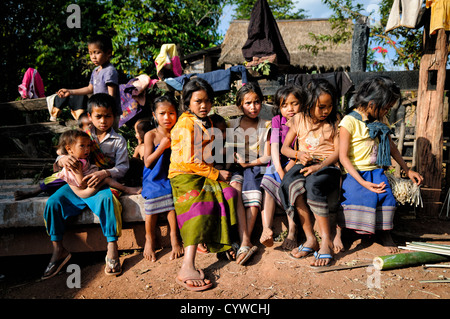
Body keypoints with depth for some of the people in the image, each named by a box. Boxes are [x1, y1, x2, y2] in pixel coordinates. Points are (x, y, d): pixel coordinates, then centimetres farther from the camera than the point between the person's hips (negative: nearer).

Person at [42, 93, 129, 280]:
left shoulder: (118, 140, 4)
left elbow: (122, 167, -4)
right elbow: (61, 154, 7)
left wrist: (104, 173, -25)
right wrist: (63, 159, -20)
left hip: (103, 184, -3)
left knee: (107, 199, -36)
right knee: (53, 202, -17)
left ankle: (112, 249, -27)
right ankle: (58, 250, -3)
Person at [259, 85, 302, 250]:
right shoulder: (277, 120, 9)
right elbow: (274, 145, -5)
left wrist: (288, 168, -21)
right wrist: (279, 169, -20)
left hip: (296, 164, -2)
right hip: (278, 163, 2)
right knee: (268, 183, -27)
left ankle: (292, 230, -31)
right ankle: (266, 228, -38)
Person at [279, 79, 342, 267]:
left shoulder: (335, 121, 7)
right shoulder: (299, 120, 10)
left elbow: (338, 151, -1)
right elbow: (284, 148, 12)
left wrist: (319, 166, -18)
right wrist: (298, 154, -10)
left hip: (328, 166, -2)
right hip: (304, 165, 2)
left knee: (313, 185, -37)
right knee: (291, 183, -34)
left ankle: (326, 241, -27)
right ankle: (310, 238, -26)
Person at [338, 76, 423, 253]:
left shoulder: (381, 120, 12)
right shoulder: (349, 122, -11)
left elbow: (391, 146, 26)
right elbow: (343, 157, -14)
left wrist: (407, 170, 23)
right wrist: (363, 182, -22)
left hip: (376, 171, 6)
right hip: (354, 172, -5)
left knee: (386, 195, -21)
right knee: (366, 196, -30)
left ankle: (384, 233, 2)